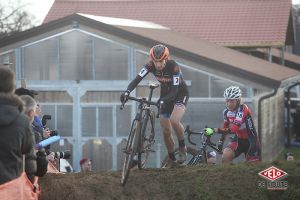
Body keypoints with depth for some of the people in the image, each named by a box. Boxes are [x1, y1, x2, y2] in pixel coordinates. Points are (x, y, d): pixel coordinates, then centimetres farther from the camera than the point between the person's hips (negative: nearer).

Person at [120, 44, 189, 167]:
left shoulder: (173, 66, -31)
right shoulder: (150, 65, -20)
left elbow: (174, 90, -36)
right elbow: (137, 79, -28)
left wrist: (163, 100, -53)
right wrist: (127, 91, -46)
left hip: (180, 94, -5)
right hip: (165, 95, 5)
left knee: (174, 120, -32)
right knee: (166, 132, 4)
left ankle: (182, 147, -7)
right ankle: (172, 160, 23)